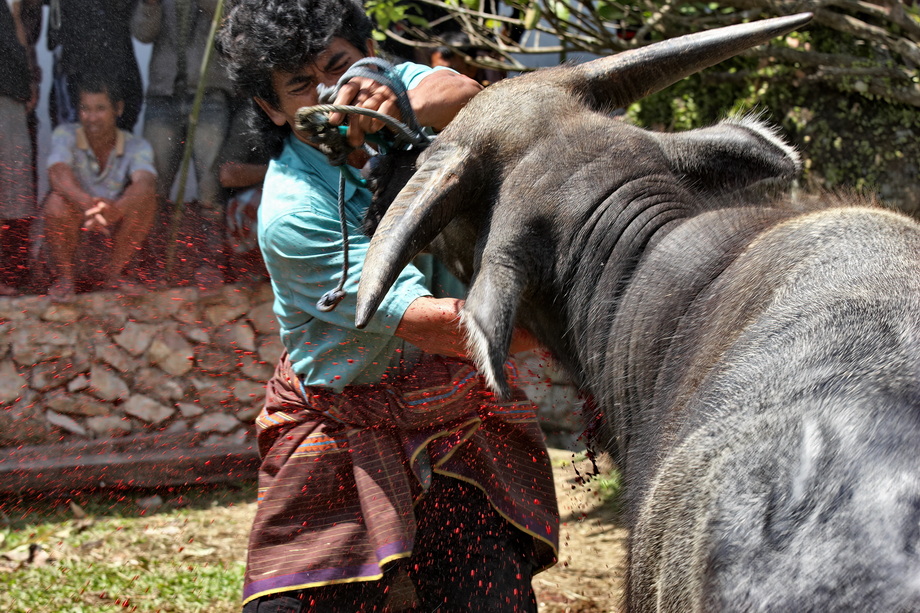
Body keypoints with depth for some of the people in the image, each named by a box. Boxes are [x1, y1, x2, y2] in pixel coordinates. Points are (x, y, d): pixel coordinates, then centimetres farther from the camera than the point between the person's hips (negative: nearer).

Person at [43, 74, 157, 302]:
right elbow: (57, 173, -39)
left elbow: (145, 183, -38)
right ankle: (65, 276, -10)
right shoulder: (65, 135, -19)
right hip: (72, 223, -1)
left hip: (114, 226, 1)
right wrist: (86, 202, -61)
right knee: (57, 200, -34)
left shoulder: (136, 146, -17)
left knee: (145, 198, -28)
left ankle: (113, 272, -8)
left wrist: (116, 208, -61)